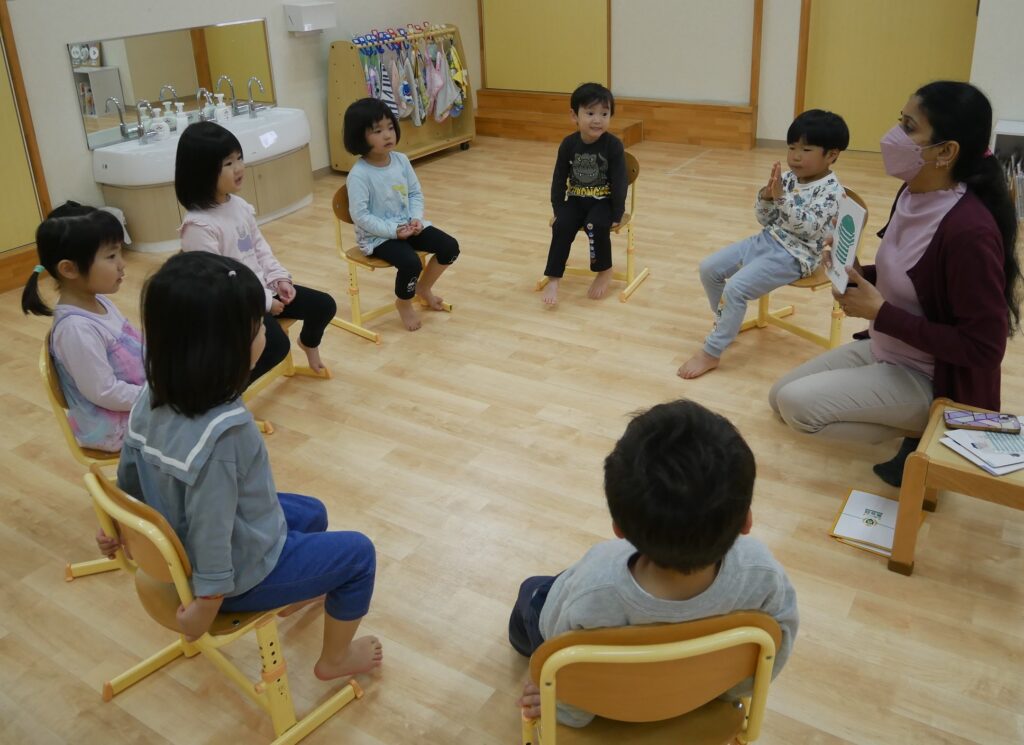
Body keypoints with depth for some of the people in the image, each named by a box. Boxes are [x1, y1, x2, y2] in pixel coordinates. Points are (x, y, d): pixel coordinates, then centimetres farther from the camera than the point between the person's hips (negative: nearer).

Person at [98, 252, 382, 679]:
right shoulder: (221, 434, -38)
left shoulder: (152, 399, -12)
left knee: (312, 514, 28)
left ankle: (305, 589, 54)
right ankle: (335, 659, 31)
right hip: (240, 574, -8)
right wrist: (208, 608, -19)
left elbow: (129, 478, 3)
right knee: (358, 554, 11)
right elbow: (212, 534, -32)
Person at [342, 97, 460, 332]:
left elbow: (415, 193, 7)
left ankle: (423, 288, 21)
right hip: (377, 236, -7)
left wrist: (416, 219, -11)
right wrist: (394, 231, -24)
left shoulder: (401, 160, 0)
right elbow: (360, 216, -21)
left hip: (408, 226, 7)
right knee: (411, 263, -30)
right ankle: (404, 303, 4)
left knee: (450, 246, -4)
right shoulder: (359, 174, -19)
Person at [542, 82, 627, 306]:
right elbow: (559, 179, 3)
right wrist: (558, 210, -2)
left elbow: (620, 183, -11)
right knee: (561, 227, -22)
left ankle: (605, 271, -6)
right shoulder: (569, 144, -5)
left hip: (603, 201, -3)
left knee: (597, 226, -31)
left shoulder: (613, 145, -13)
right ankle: (553, 279, -16)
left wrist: (617, 216, -14)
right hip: (576, 200, 3)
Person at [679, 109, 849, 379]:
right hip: (766, 240, 8)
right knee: (708, 268, 0)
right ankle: (726, 323, 21)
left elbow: (808, 228, -25)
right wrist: (766, 194, -12)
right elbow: (765, 219, 9)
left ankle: (711, 353, -14)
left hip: (795, 254, -8)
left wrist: (781, 196, -29)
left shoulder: (832, 191, -13)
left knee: (736, 288, -24)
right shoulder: (787, 179, 5)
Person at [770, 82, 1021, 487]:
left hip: (933, 379, -9)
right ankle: (920, 427, 16)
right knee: (779, 396, 11)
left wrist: (880, 313, -25)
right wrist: (859, 275, -8)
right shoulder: (913, 195, -3)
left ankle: (924, 437, -2)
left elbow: (984, 346, -27)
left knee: (795, 404, -21)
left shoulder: (970, 230, -30)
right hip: (884, 350, 9)